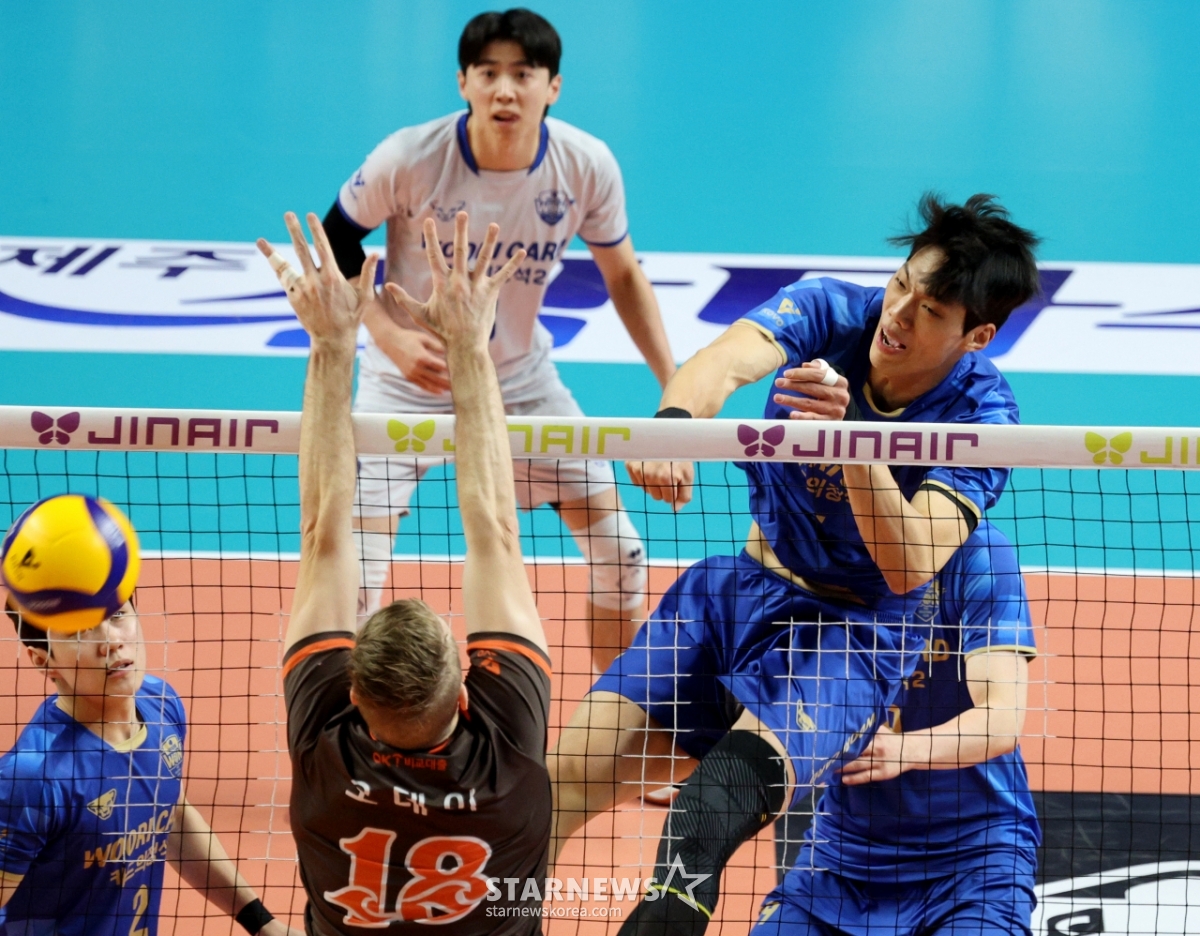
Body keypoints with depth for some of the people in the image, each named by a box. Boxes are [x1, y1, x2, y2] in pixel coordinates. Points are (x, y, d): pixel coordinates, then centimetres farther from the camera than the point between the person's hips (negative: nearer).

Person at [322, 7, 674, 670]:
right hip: (410, 378, -3)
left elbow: (623, 275, -1)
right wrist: (389, 336, -22)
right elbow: (337, 240, -8)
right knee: (355, 574, -14)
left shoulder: (587, 167, -17)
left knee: (621, 556, 3)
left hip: (521, 378, 3)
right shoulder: (409, 159, -25)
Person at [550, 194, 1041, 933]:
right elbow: (725, 363, -28)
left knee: (716, 806, -33)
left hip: (852, 628, -4)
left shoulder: (983, 415, -16)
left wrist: (849, 438, -42)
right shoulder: (829, 311, -8)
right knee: (571, 770, -8)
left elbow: (909, 568, -27)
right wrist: (672, 420, -51)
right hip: (740, 588, 4)